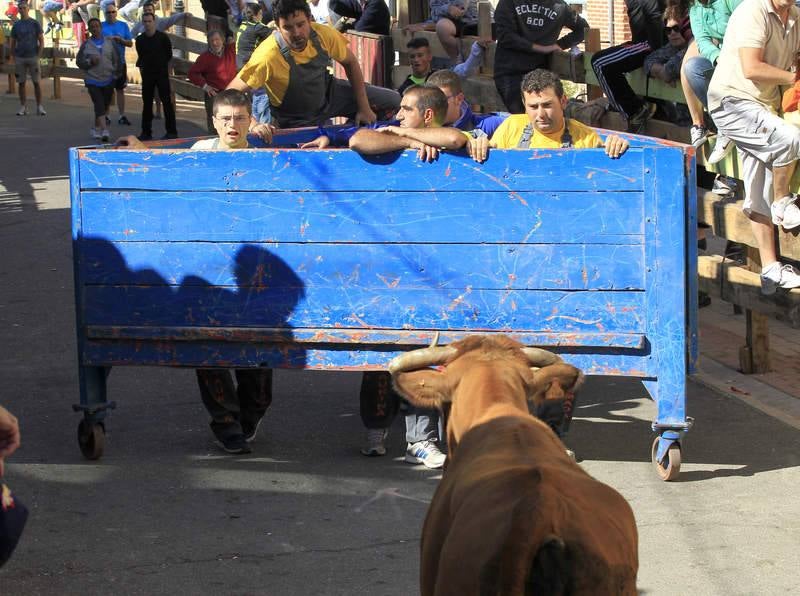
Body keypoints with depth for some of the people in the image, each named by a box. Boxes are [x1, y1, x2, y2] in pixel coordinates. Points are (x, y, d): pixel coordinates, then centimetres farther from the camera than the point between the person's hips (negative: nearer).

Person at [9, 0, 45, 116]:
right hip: (20, 58, 2)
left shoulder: (35, 24, 2)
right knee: (21, 83, 3)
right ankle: (23, 107, 8)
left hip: (33, 57, -2)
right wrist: (13, 59, 3)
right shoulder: (16, 26, 9)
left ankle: (39, 107, 1)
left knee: (36, 82, -2)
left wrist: (38, 57, -7)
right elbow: (12, 44, 13)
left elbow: (41, 42, 2)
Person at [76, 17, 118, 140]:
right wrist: (90, 62, -14)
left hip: (108, 80, 3)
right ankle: (104, 131, -21)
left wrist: (114, 72, 0)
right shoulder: (86, 45, 0)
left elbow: (116, 59, 12)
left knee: (105, 106, 11)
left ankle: (96, 128, 29)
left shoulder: (109, 42, 6)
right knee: (99, 106, -14)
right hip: (93, 81, -3)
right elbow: (79, 62, 3)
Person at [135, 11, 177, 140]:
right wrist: (140, 66, 1)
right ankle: (146, 132, 14)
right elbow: (141, 57, 16)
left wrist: (161, 64, 4)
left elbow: (169, 55, 5)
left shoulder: (162, 37, -2)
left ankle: (171, 131, -4)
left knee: (166, 101, -6)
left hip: (162, 73, -3)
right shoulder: (140, 40, 6)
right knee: (147, 103, 7)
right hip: (147, 75, 3)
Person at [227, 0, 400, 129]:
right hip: (297, 120, -4)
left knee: (393, 101, 0)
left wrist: (364, 108, -8)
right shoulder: (268, 56, -37)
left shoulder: (324, 35, -24)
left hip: (329, 93, 4)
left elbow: (350, 63, -5)